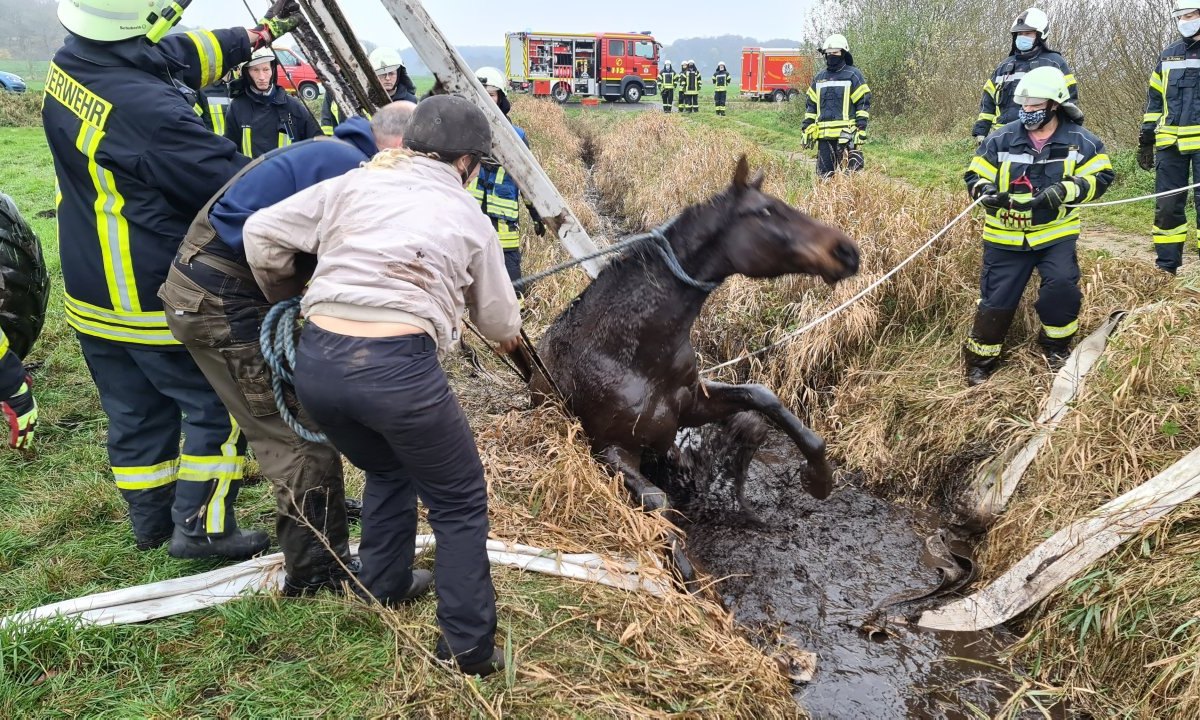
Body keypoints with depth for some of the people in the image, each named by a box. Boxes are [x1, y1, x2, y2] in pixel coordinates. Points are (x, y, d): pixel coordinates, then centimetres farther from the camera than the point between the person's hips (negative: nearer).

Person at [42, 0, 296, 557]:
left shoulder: (67, 66, -1)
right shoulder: (147, 109, -29)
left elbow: (180, 58, 13)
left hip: (90, 292, 9)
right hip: (157, 299, -8)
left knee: (135, 413, 19)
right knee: (222, 404, 7)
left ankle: (150, 522, 32)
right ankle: (201, 527, 13)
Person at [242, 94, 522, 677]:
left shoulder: (353, 185, 18)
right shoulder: (468, 218, 14)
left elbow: (262, 233, 14)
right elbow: (499, 319, 23)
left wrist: (286, 298, 32)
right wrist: (510, 338, 47)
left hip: (315, 361, 5)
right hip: (398, 366, -4)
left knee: (387, 470, 33)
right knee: (460, 502, 16)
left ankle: (385, 587, 48)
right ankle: (469, 647, 20)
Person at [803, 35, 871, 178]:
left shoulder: (853, 75, 2)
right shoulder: (819, 77, 17)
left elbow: (863, 103, -1)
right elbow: (811, 105, 21)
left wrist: (861, 128, -9)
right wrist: (806, 129, 12)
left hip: (846, 134, -5)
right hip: (823, 135, 5)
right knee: (824, 174, 7)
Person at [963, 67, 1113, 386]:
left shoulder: (1080, 142, -4)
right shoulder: (1001, 139, -4)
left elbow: (1100, 177, -5)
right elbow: (975, 175, 1)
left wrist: (1064, 190, -23)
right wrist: (986, 191, -22)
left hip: (1057, 233, 0)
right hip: (1006, 236, 0)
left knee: (1062, 286, -18)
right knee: (996, 299, 0)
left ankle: (1056, 345, 9)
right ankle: (980, 362, 16)